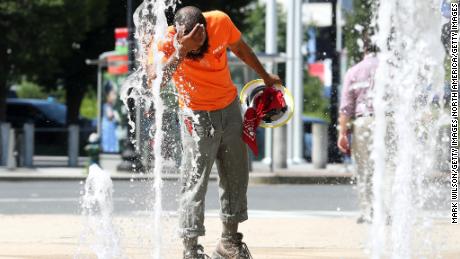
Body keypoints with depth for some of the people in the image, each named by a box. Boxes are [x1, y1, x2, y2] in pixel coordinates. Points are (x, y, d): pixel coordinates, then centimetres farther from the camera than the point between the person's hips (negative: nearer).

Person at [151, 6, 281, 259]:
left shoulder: (220, 21, -16)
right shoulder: (166, 42, -26)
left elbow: (240, 48, 6)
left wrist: (265, 76, 19)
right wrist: (181, 51, -53)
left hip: (230, 107, 5)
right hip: (197, 115, -5)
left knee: (236, 176, 14)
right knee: (194, 182, -10)